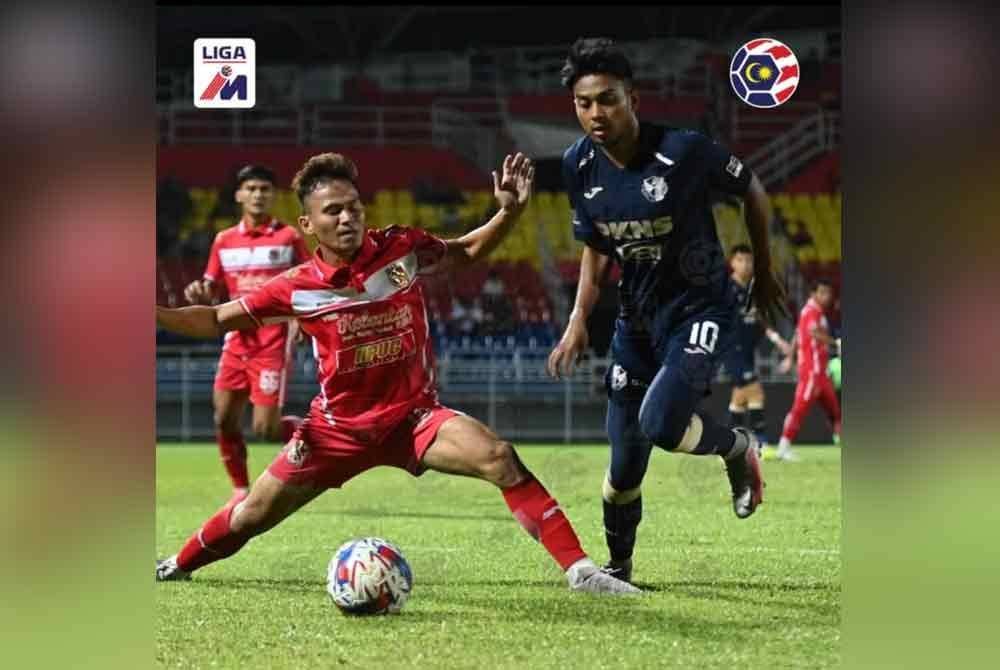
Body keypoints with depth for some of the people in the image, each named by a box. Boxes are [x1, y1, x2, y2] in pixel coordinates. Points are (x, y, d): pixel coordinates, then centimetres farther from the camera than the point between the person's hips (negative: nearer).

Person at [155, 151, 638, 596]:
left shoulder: (402, 250, -11)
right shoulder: (298, 287, -11)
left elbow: (468, 251, 7)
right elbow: (217, 320, 0)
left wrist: (509, 211, -11)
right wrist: (152, 314, -14)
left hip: (414, 415, -1)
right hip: (337, 426, 1)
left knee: (498, 457, -26)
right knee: (253, 515, 7)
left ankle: (578, 568, -25)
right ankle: (176, 567, 37)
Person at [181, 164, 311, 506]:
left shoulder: (289, 237, -1)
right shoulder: (224, 240, 10)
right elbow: (211, 291, 15)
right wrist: (199, 292, -8)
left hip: (274, 341, -4)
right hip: (238, 339, 4)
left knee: (265, 428, -11)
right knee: (224, 418, -2)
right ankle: (241, 489, 14)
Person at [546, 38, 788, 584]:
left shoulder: (683, 150, -22)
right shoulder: (579, 165, -6)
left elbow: (752, 192, -4)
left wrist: (763, 274, 7)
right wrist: (578, 322, -2)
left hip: (698, 311, -5)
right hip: (636, 316, 5)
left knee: (661, 425, -26)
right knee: (624, 455, 6)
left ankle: (738, 447, 7)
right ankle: (618, 567, 29)